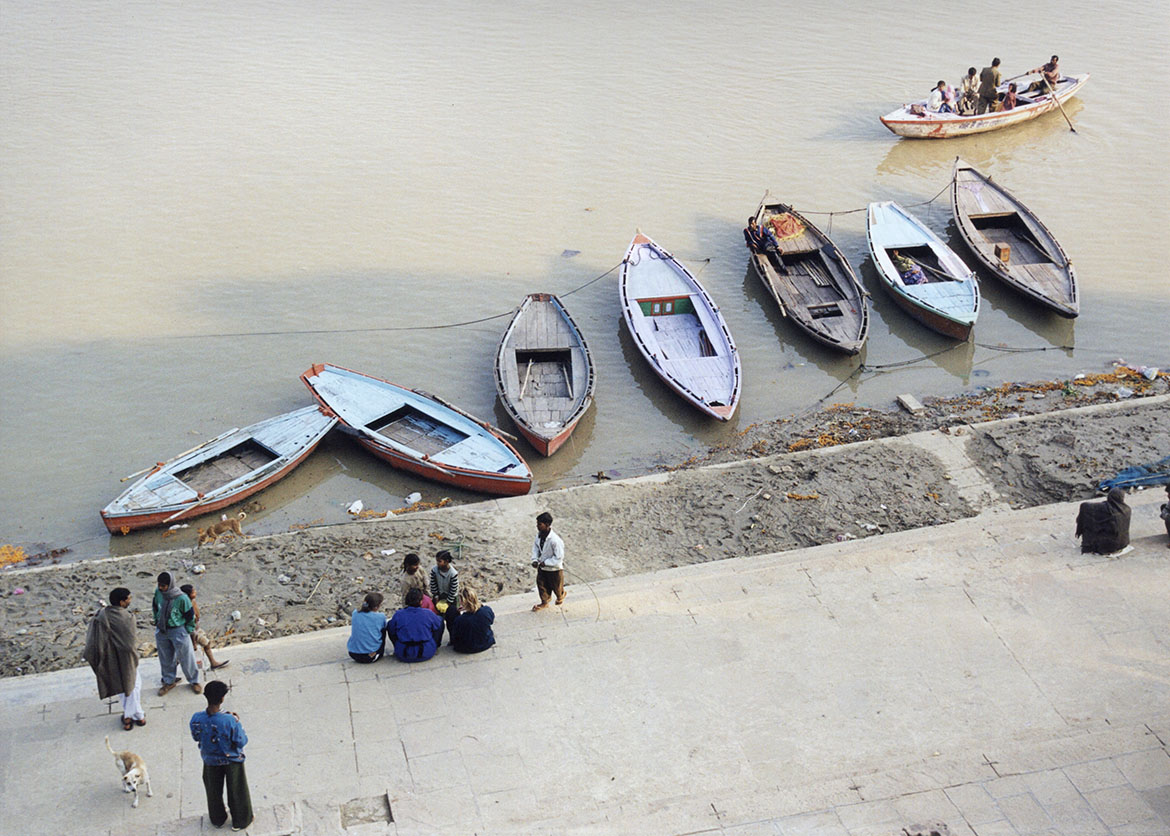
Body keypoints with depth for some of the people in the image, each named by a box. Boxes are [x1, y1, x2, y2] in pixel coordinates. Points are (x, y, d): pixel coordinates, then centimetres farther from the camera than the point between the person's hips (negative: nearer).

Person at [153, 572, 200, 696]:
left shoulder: (181, 598, -25)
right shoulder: (158, 593, -11)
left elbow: (190, 615, -11)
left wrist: (188, 631, -3)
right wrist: (157, 621, 13)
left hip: (178, 631, -4)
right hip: (161, 631, 4)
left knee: (186, 657, 7)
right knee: (166, 658, 17)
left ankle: (194, 681, 25)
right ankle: (168, 682, 34)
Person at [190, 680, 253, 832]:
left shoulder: (197, 718, -28)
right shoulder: (230, 721, -37)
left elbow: (196, 737, -6)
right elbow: (242, 742, -23)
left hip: (211, 761, 3)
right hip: (232, 761, -3)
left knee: (214, 792, 29)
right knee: (236, 791, 23)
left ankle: (217, 819, 51)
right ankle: (239, 821, 44)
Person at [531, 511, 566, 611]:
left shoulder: (555, 540, -37)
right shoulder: (539, 534, -14)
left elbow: (559, 557, -28)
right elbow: (536, 545, 5)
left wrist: (545, 563, -24)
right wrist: (535, 559, -7)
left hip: (554, 568, -6)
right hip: (542, 566, 6)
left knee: (556, 587, 20)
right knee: (541, 584, 21)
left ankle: (560, 596, 53)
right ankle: (544, 602, 44)